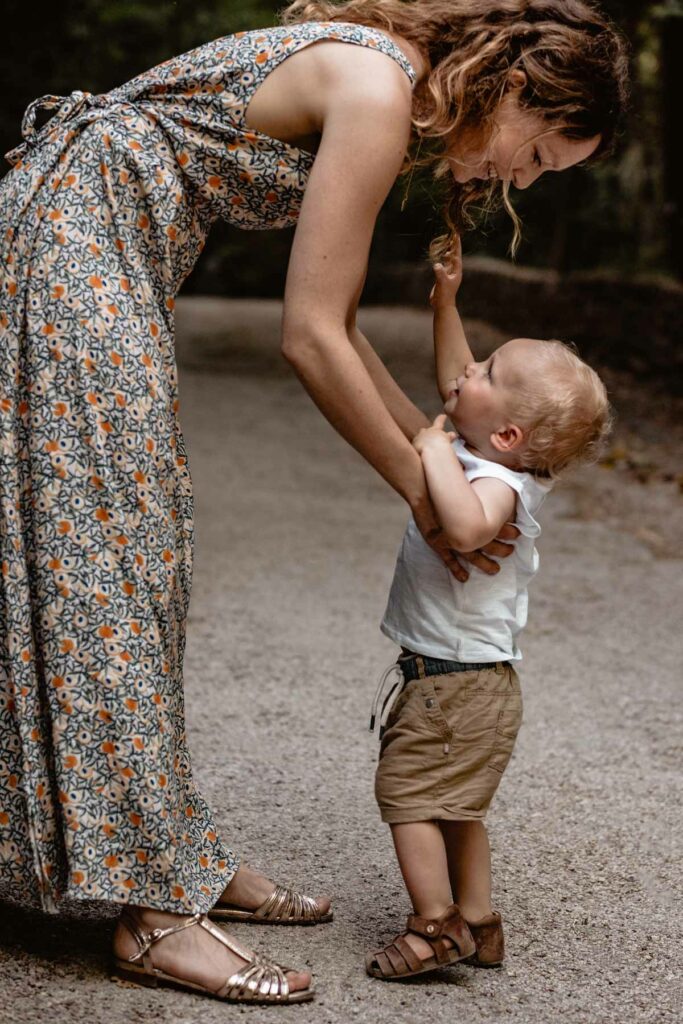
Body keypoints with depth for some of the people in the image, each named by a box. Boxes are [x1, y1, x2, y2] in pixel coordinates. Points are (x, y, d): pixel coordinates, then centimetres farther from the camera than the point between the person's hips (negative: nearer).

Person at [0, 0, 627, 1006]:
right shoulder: (378, 89, -17)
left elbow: (333, 324, 15)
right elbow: (308, 338, -18)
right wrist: (422, 489, -9)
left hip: (107, 257, 10)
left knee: (138, 553, 9)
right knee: (106, 551, -10)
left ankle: (179, 855, 17)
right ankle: (156, 912, -6)